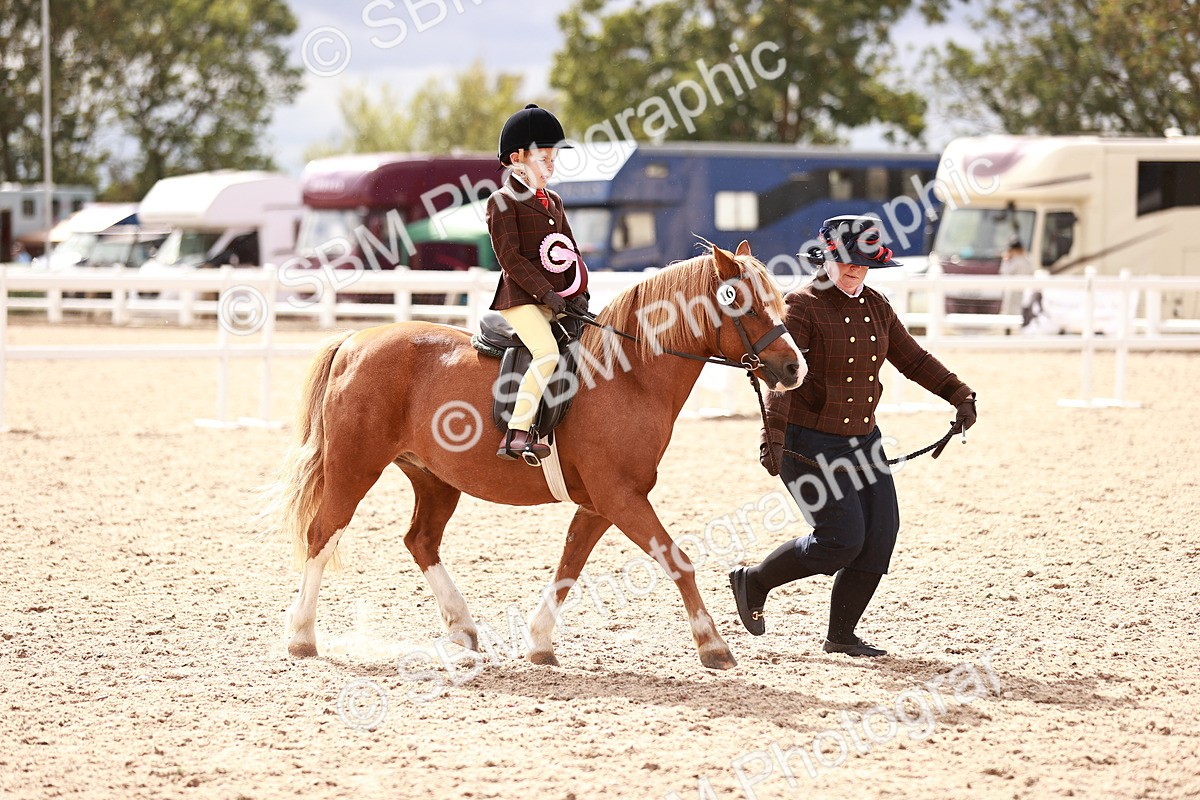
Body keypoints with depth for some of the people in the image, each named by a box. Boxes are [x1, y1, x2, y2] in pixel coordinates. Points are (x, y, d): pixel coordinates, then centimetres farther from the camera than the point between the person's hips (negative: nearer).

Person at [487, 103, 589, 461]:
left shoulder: (553, 202, 20)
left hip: (557, 300, 9)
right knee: (547, 353, -29)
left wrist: (578, 292, 4)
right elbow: (510, 257, -13)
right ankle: (516, 434, -32)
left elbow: (570, 251, 21)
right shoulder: (503, 202, -5)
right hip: (520, 298, -9)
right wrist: (546, 292, -18)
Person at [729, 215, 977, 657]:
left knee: (880, 539, 0)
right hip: (808, 444, -7)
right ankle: (753, 581, 9)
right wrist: (773, 434, -37)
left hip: (861, 440, 8)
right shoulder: (802, 306, -14)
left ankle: (841, 635, 15)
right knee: (843, 540, -13)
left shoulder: (875, 306, 9)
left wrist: (959, 395, 3)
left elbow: (913, 359, 15)